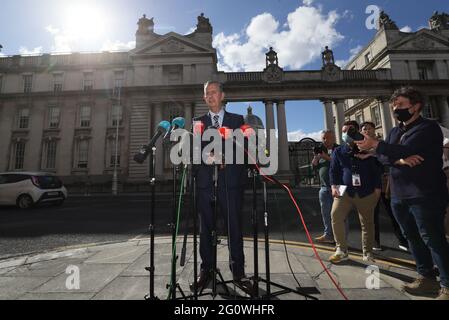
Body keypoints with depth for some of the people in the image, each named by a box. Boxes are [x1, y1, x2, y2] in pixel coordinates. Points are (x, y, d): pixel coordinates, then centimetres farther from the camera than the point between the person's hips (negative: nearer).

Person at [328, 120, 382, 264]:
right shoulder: (338, 151, 8)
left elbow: (376, 169, 7)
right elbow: (333, 170, 8)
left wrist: (377, 188, 1)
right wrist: (334, 186, -5)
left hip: (366, 192, 0)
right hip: (345, 190, 1)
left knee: (367, 222, 7)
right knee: (336, 215, -15)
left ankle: (368, 254, 23)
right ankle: (341, 250, -2)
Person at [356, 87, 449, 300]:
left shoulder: (428, 128, -6)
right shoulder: (394, 131, 17)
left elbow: (407, 149, -22)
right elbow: (385, 157, 4)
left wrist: (375, 144, -18)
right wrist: (400, 160, -17)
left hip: (425, 194, -7)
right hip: (399, 195, 8)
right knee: (412, 237, 14)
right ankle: (427, 277, 27)